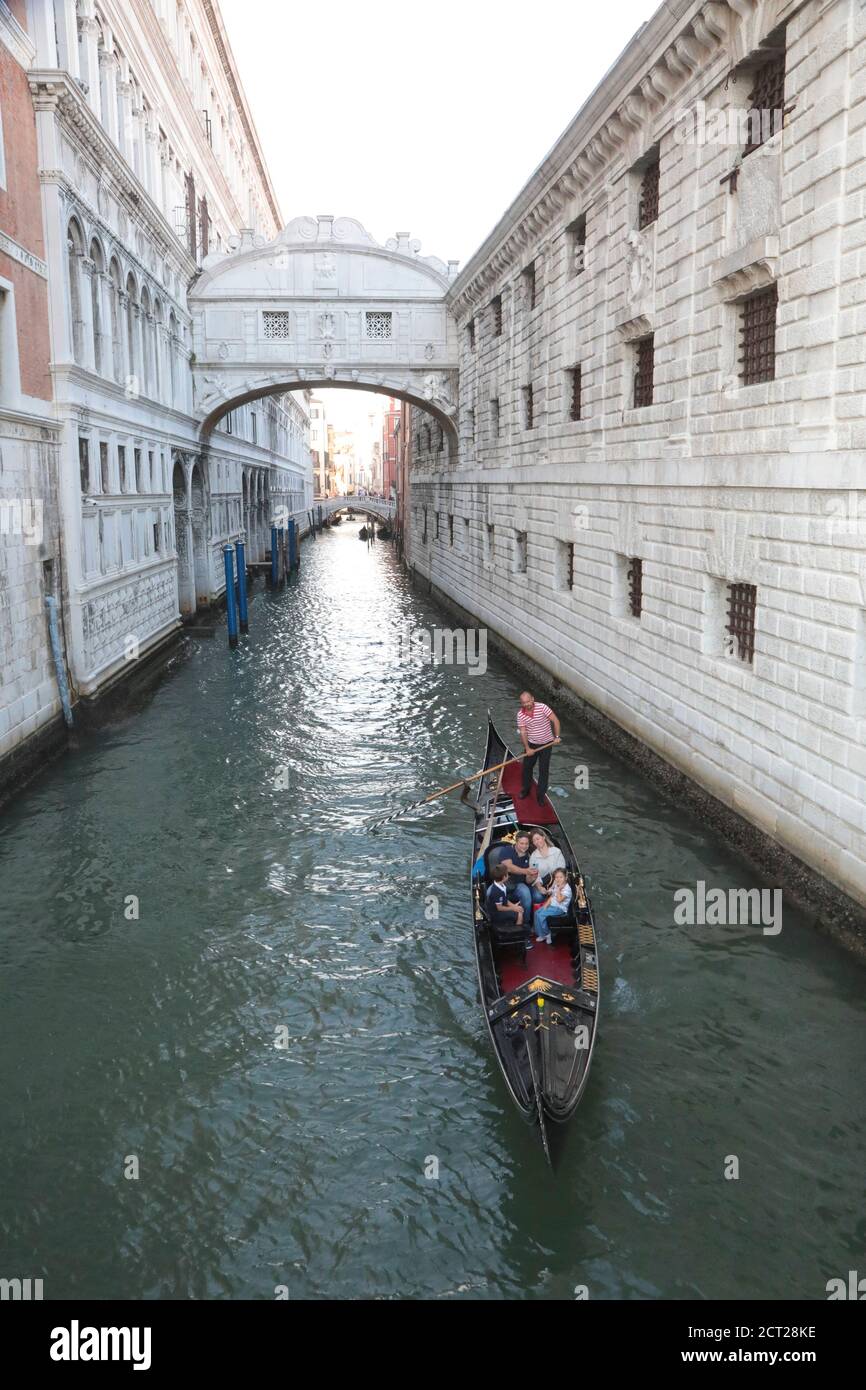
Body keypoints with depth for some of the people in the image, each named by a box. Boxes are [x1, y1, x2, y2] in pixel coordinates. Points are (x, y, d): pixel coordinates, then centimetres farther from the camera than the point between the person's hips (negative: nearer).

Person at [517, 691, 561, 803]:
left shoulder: (542, 707, -21)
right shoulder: (520, 714, -11)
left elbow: (555, 721, -16)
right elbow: (523, 732, -8)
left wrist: (557, 737, -19)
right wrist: (527, 748, -13)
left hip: (546, 744, -3)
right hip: (531, 744, 3)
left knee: (544, 770, 3)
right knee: (527, 767, 14)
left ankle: (540, 795, 14)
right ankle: (526, 789, 36)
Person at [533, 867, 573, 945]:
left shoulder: (567, 888, -17)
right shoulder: (556, 886, 9)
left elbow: (559, 899, -25)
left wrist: (558, 889, -22)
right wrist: (546, 904, 1)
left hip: (559, 908, -8)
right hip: (552, 905, 8)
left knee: (541, 915, -22)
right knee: (537, 913, -9)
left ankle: (547, 934, -4)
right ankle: (541, 934, -1)